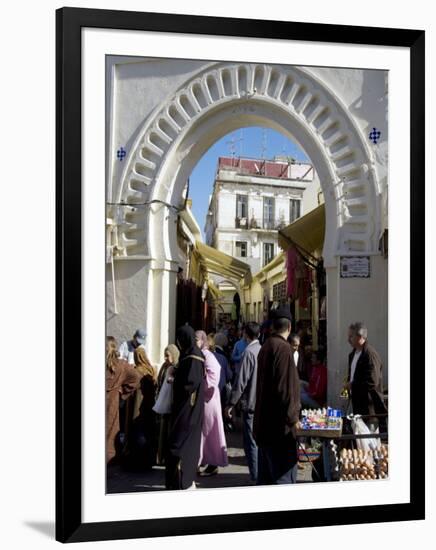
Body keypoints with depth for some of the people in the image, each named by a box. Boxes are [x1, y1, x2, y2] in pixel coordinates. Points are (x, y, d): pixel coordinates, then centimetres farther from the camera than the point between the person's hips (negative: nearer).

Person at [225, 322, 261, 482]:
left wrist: (231, 403, -12)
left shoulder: (249, 352, -15)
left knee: (251, 442, 0)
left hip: (250, 403, -7)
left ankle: (256, 477, 4)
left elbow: (241, 381, -17)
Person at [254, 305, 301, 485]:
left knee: (265, 472, 16)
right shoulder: (283, 348, -16)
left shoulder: (265, 347, 10)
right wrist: (292, 417, -13)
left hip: (264, 421, 9)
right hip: (280, 423, -9)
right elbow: (286, 387, -20)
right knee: (284, 472, -2)